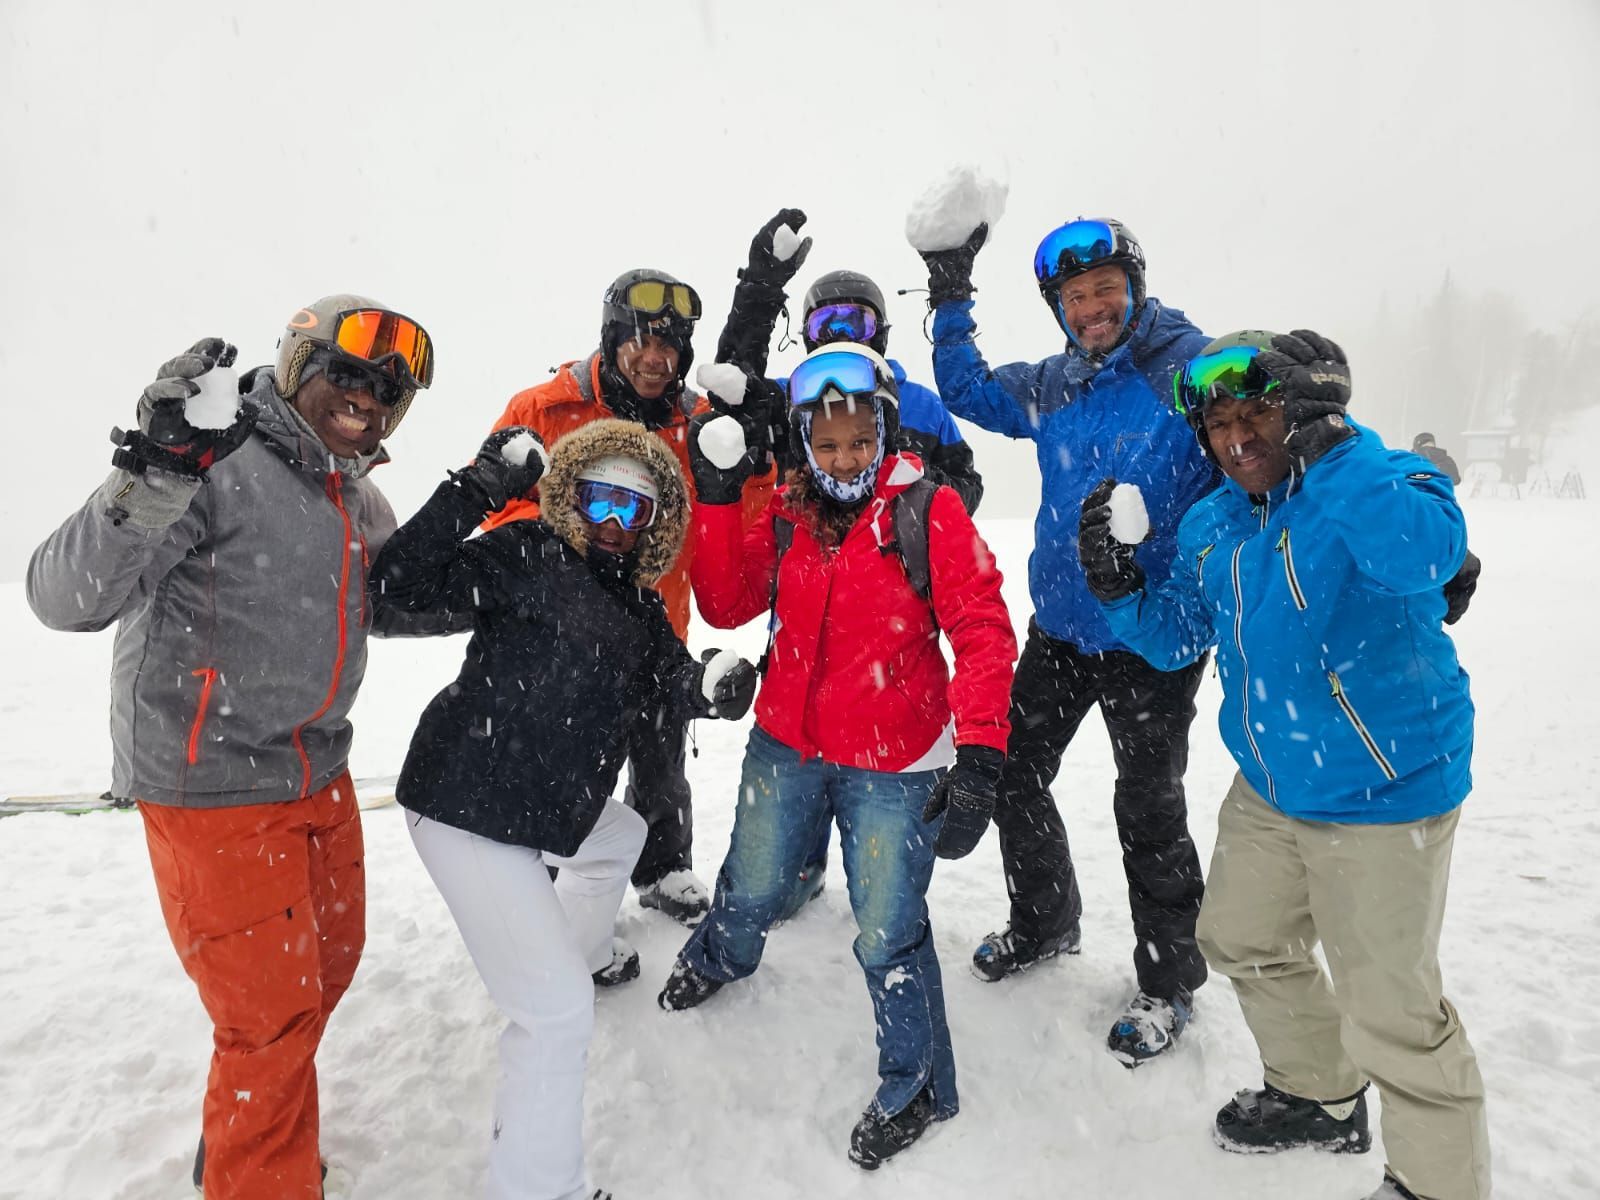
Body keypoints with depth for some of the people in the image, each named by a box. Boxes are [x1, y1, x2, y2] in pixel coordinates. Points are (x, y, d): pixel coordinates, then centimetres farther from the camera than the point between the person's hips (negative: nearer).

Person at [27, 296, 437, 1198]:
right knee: (274, 1009, 1)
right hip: (214, 788, -8)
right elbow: (65, 599, -28)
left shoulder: (361, 501, 5)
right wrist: (158, 479, -44)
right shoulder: (220, 461, -20)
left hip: (320, 775, 9)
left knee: (332, 955, 23)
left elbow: (389, 605, 20)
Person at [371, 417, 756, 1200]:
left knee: (620, 837, 35)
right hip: (471, 809, -9)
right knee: (558, 1008, -12)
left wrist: (710, 687, -25)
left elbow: (668, 685, -3)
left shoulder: (636, 604, 10)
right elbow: (401, 584, -22)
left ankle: (581, 953, 57)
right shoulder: (529, 556, -13)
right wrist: (475, 489, -30)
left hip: (552, 805, 9)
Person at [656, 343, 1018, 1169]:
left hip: (893, 765, -4)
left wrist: (978, 755, -24)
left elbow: (983, 632, -16)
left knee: (888, 935, 3)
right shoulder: (786, 511, 0)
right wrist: (716, 497, -9)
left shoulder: (930, 510, -13)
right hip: (787, 744, 4)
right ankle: (720, 958, 59)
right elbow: (726, 606, -1)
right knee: (753, 890, 23)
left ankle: (916, 1086, 30)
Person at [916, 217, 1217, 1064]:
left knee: (1148, 809, 6)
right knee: (1010, 771, 15)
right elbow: (967, 391, 20)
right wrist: (949, 296, 12)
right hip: (1060, 627, 6)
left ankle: (1167, 983, 29)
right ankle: (1043, 922, 40)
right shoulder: (1052, 386, 8)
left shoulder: (1192, 365, -11)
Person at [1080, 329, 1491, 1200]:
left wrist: (1324, 441, -42)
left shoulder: (1377, 481, -18)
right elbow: (1178, 636, 8)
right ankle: (1321, 1097, 49)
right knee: (1242, 942, 23)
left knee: (1391, 1011, 2)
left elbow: (1425, 555, -39)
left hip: (1381, 794, -8)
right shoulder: (1211, 523, 3)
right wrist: (1120, 590, -10)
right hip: (1270, 785, 8)